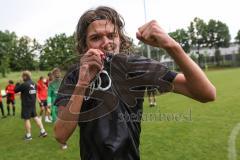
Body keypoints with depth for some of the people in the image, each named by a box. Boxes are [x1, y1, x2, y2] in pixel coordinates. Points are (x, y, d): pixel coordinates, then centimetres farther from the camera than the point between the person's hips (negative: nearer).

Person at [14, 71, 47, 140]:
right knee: (35, 117, 14)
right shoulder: (34, 83, 5)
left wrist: (17, 84, 8)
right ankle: (43, 131, 15)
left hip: (26, 104, -7)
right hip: (33, 103, 7)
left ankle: (28, 135, 13)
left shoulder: (24, 84, -18)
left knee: (26, 119, 4)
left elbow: (15, 90, -8)